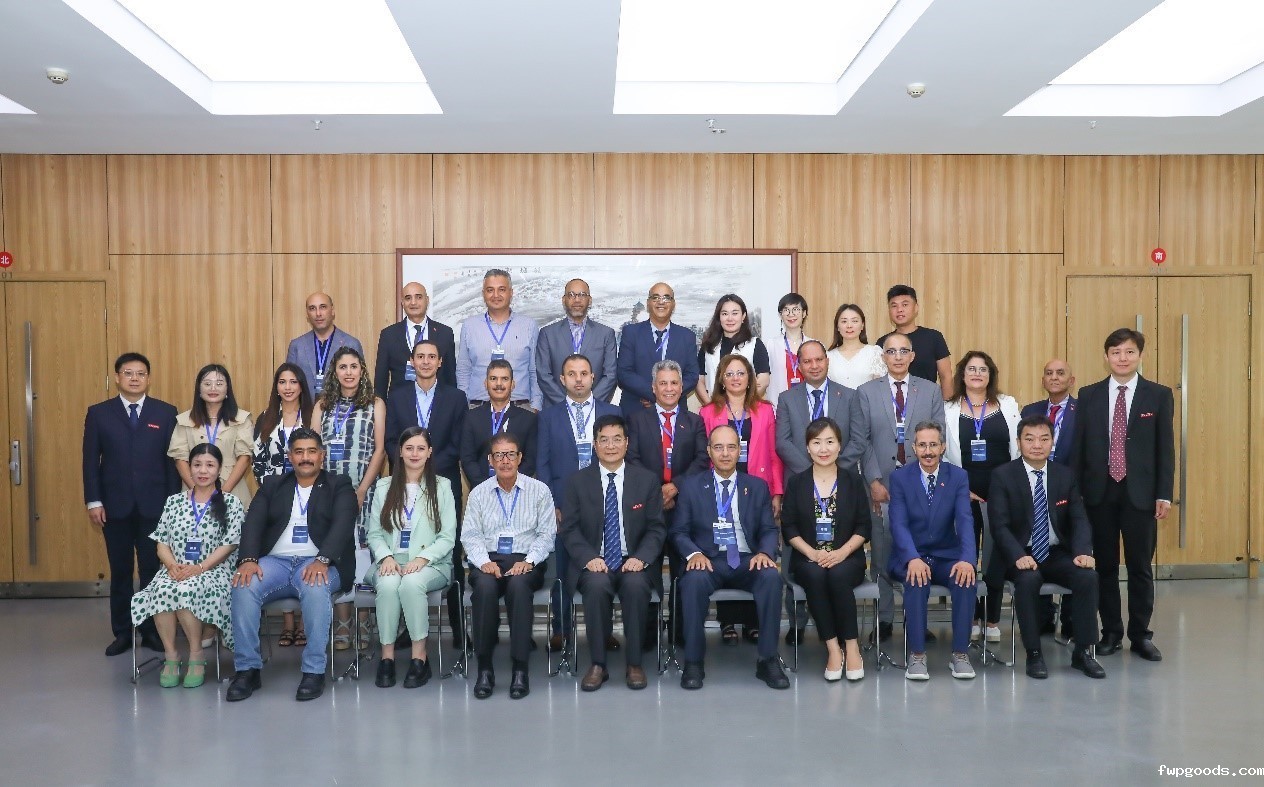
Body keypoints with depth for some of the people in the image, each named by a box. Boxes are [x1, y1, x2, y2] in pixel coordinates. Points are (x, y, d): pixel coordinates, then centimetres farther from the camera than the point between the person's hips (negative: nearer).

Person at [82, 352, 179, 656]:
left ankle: (153, 630, 14)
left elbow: (173, 459, 3)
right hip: (115, 506, 1)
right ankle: (122, 632, 17)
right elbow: (91, 461, 4)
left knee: (153, 569, 4)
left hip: (155, 505, -1)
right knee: (120, 571, 8)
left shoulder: (166, 413, 4)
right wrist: (93, 501, -3)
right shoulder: (98, 413, 6)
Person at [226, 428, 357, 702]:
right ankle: (247, 669, -16)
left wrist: (322, 560, -25)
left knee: (316, 587, -36)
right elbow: (253, 523, 5)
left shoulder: (339, 486, 10)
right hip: (275, 561, 3)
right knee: (243, 585, -27)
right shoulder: (272, 485, 19)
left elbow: (342, 525, -7)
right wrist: (248, 559, -15)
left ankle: (314, 671, -24)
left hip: (318, 563, -3)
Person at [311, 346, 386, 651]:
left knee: (363, 552, -4)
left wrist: (361, 490, -9)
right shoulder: (322, 405, 14)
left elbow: (380, 449, -1)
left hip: (363, 491, -2)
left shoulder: (375, 404, 6)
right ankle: (343, 624, 5)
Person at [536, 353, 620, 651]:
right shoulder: (548, 417, 7)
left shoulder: (613, 414, 8)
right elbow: (542, 464, 4)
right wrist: (551, 504, -4)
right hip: (563, 505, 0)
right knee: (562, 569, 4)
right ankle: (561, 630, 16)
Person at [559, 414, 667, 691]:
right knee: (597, 585, -33)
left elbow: (656, 529, 4)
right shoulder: (578, 482, 6)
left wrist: (641, 558, -15)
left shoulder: (647, 480, 7)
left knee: (635, 585, -33)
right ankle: (598, 665, -18)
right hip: (594, 564, 0)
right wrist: (589, 558, -16)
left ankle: (635, 664, -16)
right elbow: (568, 529, 2)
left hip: (633, 564, 0)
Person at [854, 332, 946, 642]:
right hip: (882, 485, -1)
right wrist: (874, 481, -7)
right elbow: (861, 440, 1)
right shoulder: (866, 392, 6)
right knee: (882, 554, 3)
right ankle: (884, 618, 12)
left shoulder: (931, 391, 9)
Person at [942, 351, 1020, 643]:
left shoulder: (1008, 405, 6)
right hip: (964, 493, -1)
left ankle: (992, 620, 16)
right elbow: (941, 453, 0)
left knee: (997, 555, 4)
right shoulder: (948, 409, 2)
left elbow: (1018, 448, 4)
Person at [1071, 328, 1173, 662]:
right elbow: (1078, 447, 5)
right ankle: (1111, 632, 19)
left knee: (1140, 567, 6)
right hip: (1099, 492, 1)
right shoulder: (1089, 395, 5)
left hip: (1140, 493, -1)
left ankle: (1140, 635, 18)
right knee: (1105, 566, 8)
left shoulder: (1159, 395, 2)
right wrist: (1074, 491, 1)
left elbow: (1165, 448, 1)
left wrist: (1164, 494, -5)